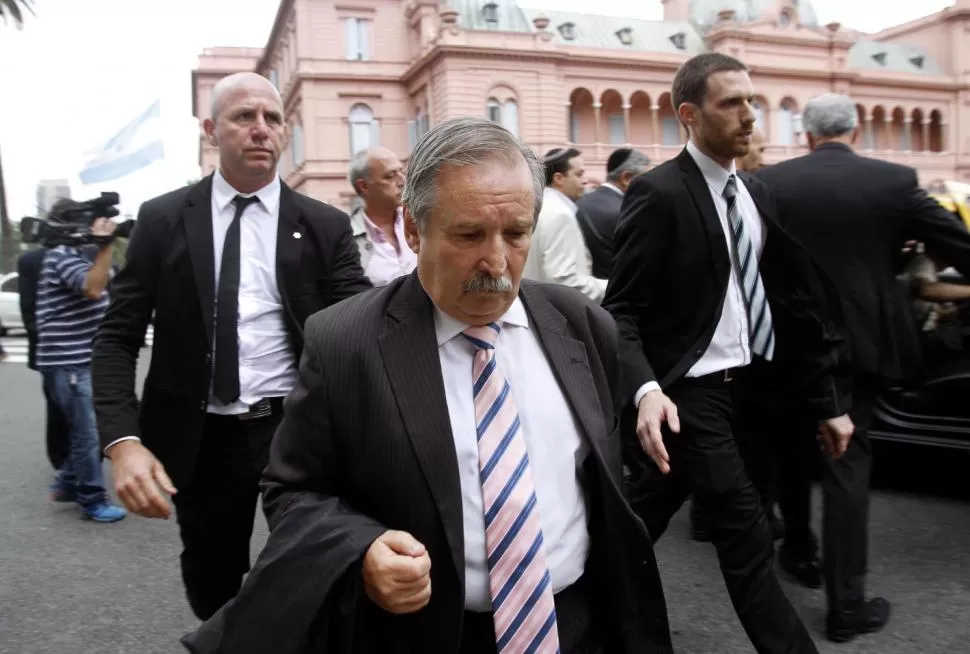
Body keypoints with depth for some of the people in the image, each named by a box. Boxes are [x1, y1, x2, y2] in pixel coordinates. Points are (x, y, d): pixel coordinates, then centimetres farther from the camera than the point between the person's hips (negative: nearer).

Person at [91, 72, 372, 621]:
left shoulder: (325, 225, 0)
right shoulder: (163, 219, 1)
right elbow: (118, 337, 0)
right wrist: (123, 442, -14)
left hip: (297, 429, -1)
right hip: (201, 439, 1)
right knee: (212, 593, 19)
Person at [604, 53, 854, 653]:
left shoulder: (756, 194, 10)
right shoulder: (659, 192, -14)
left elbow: (789, 299, 12)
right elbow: (622, 309, -17)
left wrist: (828, 399, 12)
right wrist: (645, 389, -35)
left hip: (740, 384, 7)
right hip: (688, 393, -7)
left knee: (645, 518, 19)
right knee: (747, 539, -2)